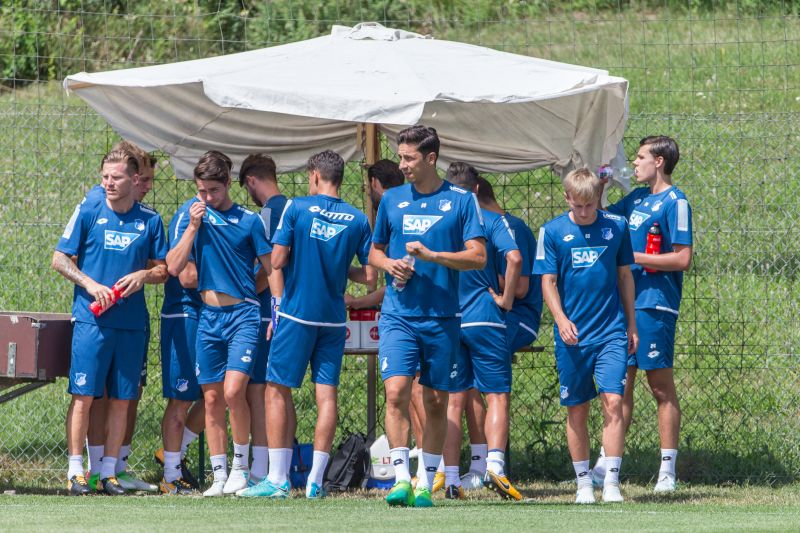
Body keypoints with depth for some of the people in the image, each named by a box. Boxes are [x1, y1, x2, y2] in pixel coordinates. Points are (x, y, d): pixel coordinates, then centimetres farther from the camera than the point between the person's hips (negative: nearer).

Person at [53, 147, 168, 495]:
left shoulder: (150, 221, 8)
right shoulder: (88, 214, 2)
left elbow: (163, 269, 13)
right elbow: (60, 259, 4)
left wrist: (143, 275, -8)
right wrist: (90, 284, -10)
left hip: (132, 322, 2)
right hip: (91, 319, -2)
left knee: (121, 400, 4)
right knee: (84, 395, -6)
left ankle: (109, 471, 11)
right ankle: (75, 471, -1)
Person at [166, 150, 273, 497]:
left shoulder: (249, 221, 2)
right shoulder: (196, 215, 9)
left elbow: (271, 270, 4)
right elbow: (174, 267, 2)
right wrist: (194, 226, -5)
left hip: (242, 314, -4)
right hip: (208, 316, 4)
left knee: (233, 391, -18)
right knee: (212, 399, 4)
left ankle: (240, 467, -3)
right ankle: (219, 475, 9)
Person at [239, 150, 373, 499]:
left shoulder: (297, 208, -6)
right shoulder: (357, 220, 3)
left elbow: (277, 261, -9)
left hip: (296, 313, -3)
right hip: (334, 319, 3)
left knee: (278, 391, 3)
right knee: (326, 393, 3)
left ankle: (277, 479, -2)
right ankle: (315, 481, 0)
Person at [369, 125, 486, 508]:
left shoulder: (461, 200, 1)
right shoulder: (392, 200, 9)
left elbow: (478, 257, -4)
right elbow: (375, 251, 20)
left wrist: (431, 255, -16)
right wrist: (390, 264, -3)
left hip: (442, 317, -1)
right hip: (399, 315, 1)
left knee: (437, 402, 5)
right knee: (396, 391, -15)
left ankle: (426, 484, 14)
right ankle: (401, 478, -14)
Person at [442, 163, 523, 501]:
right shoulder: (491, 221, -2)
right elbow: (513, 258, -17)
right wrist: (506, 299, -5)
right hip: (484, 319, -3)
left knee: (453, 401, 6)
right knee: (497, 396, 0)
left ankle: (451, 480, 2)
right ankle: (494, 465, -19)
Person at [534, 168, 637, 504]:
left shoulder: (616, 227, 4)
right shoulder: (553, 231, 0)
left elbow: (625, 276, 13)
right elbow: (548, 281, -1)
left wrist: (631, 324, 13)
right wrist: (561, 319, -16)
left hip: (612, 333, 0)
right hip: (572, 336, 0)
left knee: (613, 402, -12)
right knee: (576, 410, 6)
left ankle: (612, 483, -10)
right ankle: (584, 484, 16)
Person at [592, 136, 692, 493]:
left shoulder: (675, 202, -8)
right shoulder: (637, 198, 16)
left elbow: (683, 260, -14)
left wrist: (634, 257, -14)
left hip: (655, 306, -8)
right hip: (624, 303, 8)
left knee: (661, 388, -4)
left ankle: (668, 471, -1)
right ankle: (605, 466, 9)